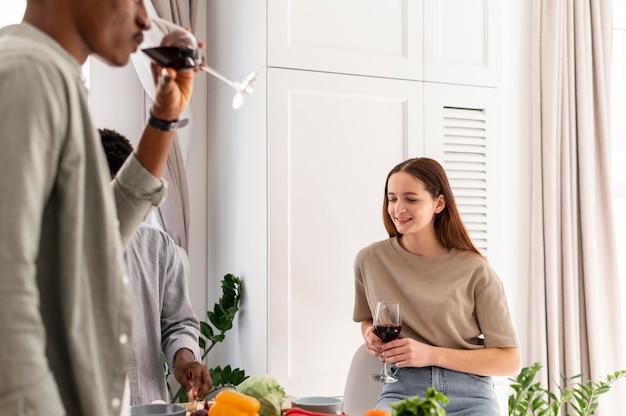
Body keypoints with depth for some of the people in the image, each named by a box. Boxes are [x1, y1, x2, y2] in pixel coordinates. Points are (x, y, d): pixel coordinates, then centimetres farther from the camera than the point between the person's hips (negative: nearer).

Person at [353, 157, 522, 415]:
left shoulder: (475, 271, -1)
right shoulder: (369, 260, 6)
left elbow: (511, 361, -1)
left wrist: (431, 354, -10)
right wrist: (371, 335, 4)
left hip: (469, 395, -1)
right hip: (402, 391, 1)